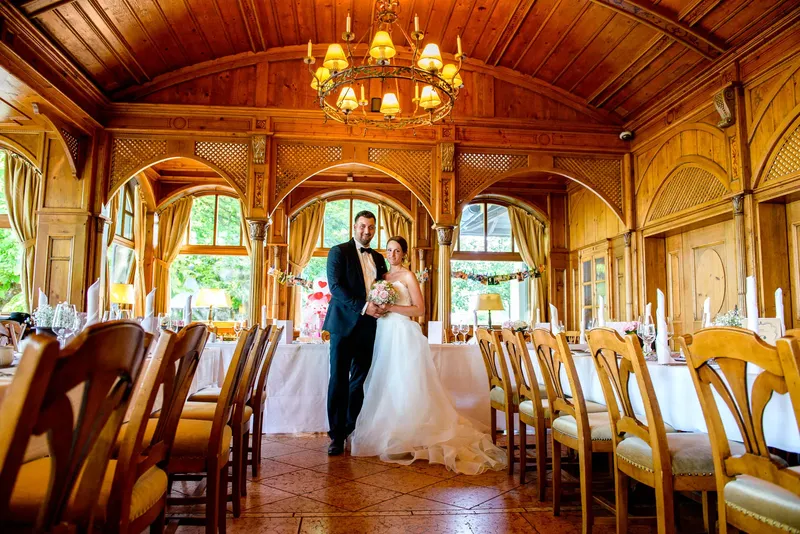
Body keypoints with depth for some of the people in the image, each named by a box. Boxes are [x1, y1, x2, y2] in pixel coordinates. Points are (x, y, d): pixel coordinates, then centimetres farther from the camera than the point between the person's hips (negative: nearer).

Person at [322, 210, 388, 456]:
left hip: (368, 326, 5)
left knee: (360, 380, 8)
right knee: (339, 380, -2)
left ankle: (353, 430, 18)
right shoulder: (339, 252, 0)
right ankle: (337, 435, 5)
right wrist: (363, 307, -19)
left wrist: (381, 305, -1)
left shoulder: (378, 258, 17)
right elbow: (335, 286, -11)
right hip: (344, 324, -5)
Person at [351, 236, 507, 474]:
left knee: (403, 386, -7)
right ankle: (387, 436, 13)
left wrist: (391, 308, -15)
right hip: (384, 334, 7)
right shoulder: (383, 277, 16)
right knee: (385, 386, 6)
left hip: (403, 335, -7)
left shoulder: (408, 276, -3)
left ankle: (407, 439, -1)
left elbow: (420, 309, -9)